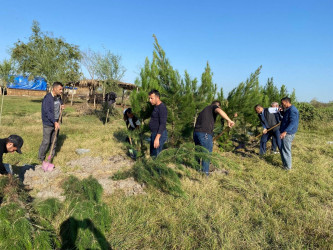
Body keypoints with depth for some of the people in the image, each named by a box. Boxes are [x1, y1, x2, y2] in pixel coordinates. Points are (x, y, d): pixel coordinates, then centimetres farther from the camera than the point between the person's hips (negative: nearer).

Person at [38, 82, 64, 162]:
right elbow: (47, 112, -23)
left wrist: (61, 106, 1)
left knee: (54, 141, 14)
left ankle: (52, 157, 28)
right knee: (46, 142, -1)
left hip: (56, 123, 7)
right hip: (48, 123, -7)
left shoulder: (59, 97, 5)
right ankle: (41, 158, 15)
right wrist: (55, 122, -29)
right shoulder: (47, 98, -18)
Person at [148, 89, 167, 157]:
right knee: (152, 154, 13)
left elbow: (163, 124, -22)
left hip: (159, 135, -10)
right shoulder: (155, 107, 14)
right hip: (154, 134, 10)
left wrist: (157, 138, -28)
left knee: (156, 155, -9)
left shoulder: (162, 107, -16)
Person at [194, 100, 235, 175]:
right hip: (205, 133, -8)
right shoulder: (214, 106, 9)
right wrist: (229, 120, -15)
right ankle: (205, 174, 4)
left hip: (196, 132, 8)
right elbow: (219, 111, -16)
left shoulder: (204, 110, 31)